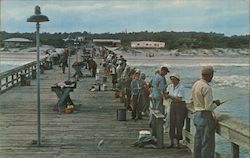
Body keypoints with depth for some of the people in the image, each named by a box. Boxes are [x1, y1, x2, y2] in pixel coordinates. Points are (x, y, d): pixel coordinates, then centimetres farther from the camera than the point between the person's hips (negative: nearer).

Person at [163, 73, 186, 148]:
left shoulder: (181, 87, -13)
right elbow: (166, 96, 5)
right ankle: (171, 142, 10)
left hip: (180, 106, -5)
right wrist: (165, 94, -17)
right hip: (172, 105, 5)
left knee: (179, 124, -3)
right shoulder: (170, 86, 6)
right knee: (172, 124, 4)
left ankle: (178, 142, 8)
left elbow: (179, 99, -19)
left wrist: (170, 96, -24)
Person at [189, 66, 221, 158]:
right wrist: (216, 103, -3)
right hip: (206, 117, -9)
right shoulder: (206, 87, -20)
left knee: (198, 142, 17)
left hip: (196, 115, 9)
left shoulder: (195, 84, 6)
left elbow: (191, 100, 18)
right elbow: (209, 107, -23)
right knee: (207, 144, 0)